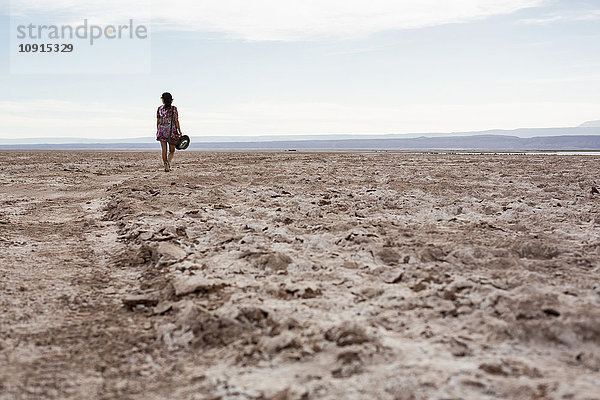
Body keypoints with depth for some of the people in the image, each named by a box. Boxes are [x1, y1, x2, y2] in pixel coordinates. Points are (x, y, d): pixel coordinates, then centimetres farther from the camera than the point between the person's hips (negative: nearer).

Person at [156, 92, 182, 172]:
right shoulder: (174, 109, -5)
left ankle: (166, 166, -1)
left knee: (164, 150, 5)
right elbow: (176, 121, -8)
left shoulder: (159, 109, 0)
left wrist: (158, 131, 15)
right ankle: (169, 162, -16)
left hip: (162, 130, 1)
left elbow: (158, 121, 3)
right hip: (171, 131, -1)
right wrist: (180, 132, -3)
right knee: (172, 150, 9)